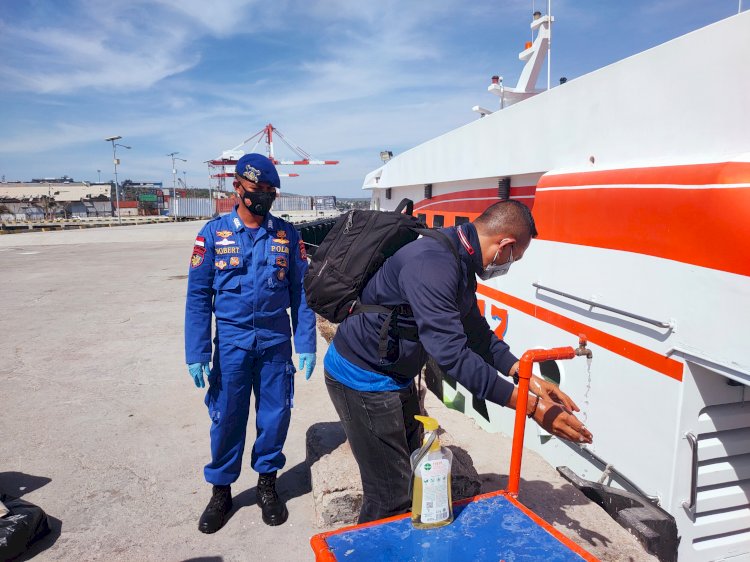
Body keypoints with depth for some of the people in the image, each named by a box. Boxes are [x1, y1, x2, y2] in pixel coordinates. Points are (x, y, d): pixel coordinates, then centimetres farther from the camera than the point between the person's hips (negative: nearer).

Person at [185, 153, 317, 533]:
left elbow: (301, 292, 2)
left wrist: (306, 345, -3)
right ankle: (221, 490, 30)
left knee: (275, 415, 9)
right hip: (231, 342, -1)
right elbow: (198, 295, -3)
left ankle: (267, 483, 32)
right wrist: (196, 353, -8)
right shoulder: (214, 232, -2)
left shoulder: (287, 234, 2)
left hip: (276, 343, 1)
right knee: (227, 417, 9)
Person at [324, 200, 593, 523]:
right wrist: (531, 406, -31)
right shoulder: (431, 266, -31)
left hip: (396, 377, 10)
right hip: (363, 378, -10)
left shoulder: (460, 263, 3)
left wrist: (528, 377, 2)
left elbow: (476, 331, 11)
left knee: (412, 474, 20)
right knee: (391, 495, -2)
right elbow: (453, 354, -35)